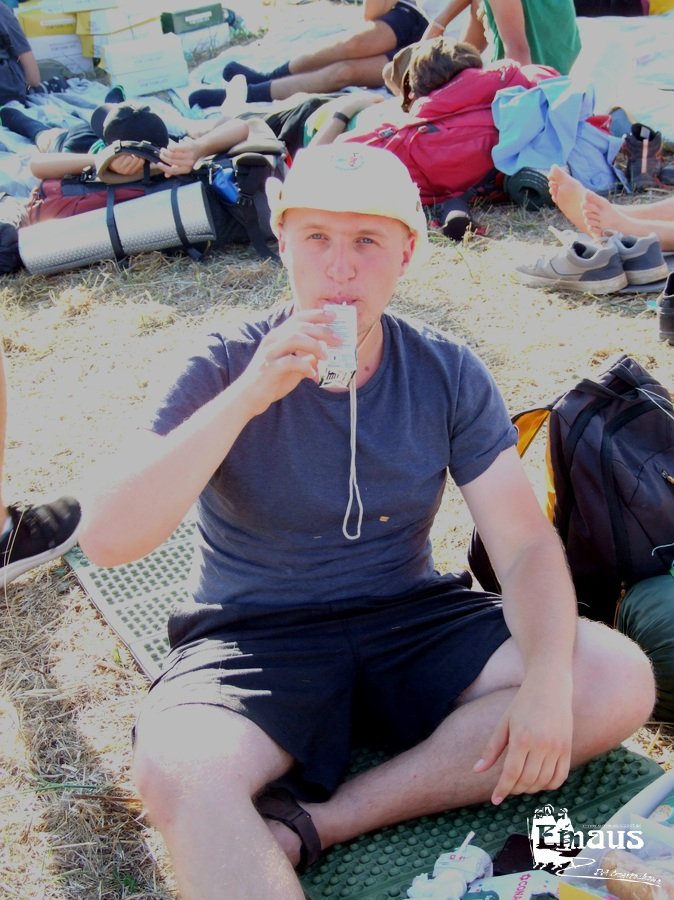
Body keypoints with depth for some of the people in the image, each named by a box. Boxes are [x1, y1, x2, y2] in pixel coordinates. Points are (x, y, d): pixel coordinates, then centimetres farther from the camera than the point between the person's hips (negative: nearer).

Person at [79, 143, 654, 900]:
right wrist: (247, 396, -30)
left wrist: (547, 679, -24)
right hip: (254, 637, -4)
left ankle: (315, 823, -20)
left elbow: (524, 542, -4)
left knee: (618, 680, -19)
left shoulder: (448, 375, -2)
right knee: (174, 772, -36)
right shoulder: (225, 370, -9)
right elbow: (105, 540, -20)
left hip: (412, 619, 5)